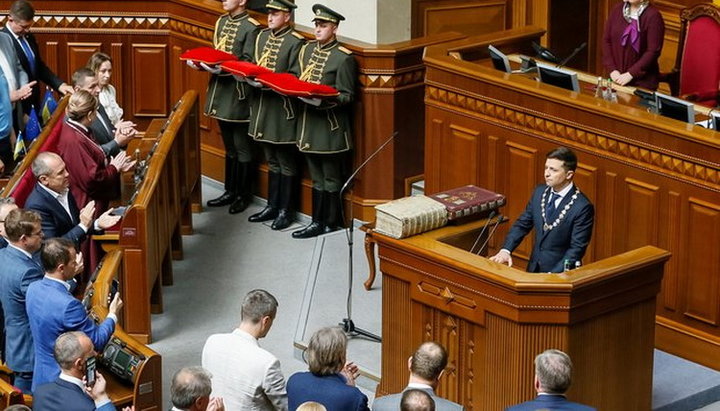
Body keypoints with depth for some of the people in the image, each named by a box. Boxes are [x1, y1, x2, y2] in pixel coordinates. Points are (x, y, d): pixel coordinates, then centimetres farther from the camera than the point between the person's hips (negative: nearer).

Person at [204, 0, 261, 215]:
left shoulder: (252, 28, -13)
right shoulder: (221, 22, 11)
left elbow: (248, 63, -17)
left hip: (238, 94, -8)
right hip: (221, 91, 8)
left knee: (242, 148, 4)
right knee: (229, 147, 18)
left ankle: (244, 195, 13)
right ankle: (230, 191, 27)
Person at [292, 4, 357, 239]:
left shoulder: (343, 58, -12)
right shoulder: (306, 50, 9)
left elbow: (346, 96, -12)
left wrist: (324, 98, -26)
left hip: (331, 126, -7)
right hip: (309, 122, 7)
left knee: (331, 178, 3)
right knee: (316, 177, 14)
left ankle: (330, 222, 11)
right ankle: (318, 221, 21)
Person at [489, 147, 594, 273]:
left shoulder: (582, 207, -14)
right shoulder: (540, 192, 4)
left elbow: (576, 248, -13)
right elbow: (522, 224, 11)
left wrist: (553, 276, -21)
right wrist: (505, 250, -5)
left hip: (559, 272, -5)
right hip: (534, 268, 5)